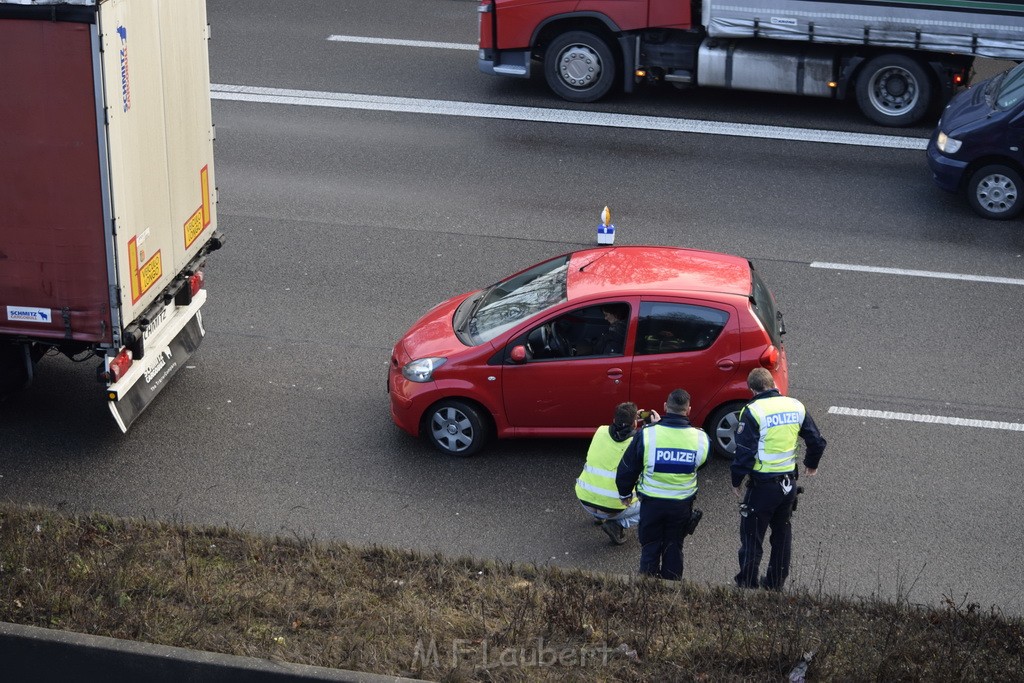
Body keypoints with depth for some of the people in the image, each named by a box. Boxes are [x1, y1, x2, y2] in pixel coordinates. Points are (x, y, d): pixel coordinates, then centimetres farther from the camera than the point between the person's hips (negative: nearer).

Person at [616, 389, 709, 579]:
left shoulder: (646, 435, -17)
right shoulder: (700, 438, -11)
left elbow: (626, 468, -7)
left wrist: (625, 493, 13)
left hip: (652, 502, -1)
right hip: (682, 505, 1)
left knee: (650, 548, 15)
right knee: (674, 548, 18)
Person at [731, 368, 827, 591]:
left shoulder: (753, 411, -16)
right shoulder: (796, 406, 1)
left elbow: (745, 451, -19)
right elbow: (817, 442, 8)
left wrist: (736, 481, -6)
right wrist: (811, 464, 26)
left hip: (763, 484, -6)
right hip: (789, 483, 6)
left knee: (751, 535, 7)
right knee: (782, 533, 21)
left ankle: (747, 585, 14)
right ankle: (776, 583, 32)